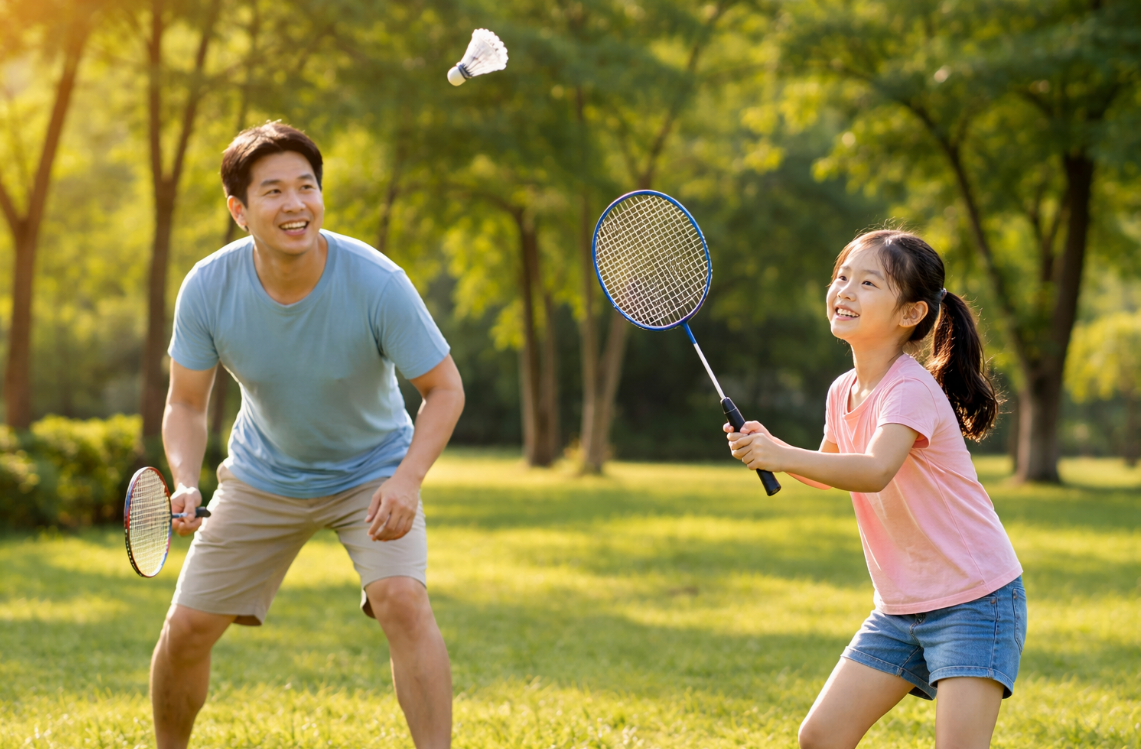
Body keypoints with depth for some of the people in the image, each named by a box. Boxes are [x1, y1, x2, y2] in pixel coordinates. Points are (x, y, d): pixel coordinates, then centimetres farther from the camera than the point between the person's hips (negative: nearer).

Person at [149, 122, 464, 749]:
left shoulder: (376, 282, -28)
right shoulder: (207, 289, -21)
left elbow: (444, 388, -18)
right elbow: (185, 404, -8)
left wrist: (406, 479, -33)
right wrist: (184, 481, -28)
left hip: (373, 472, -2)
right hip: (262, 478, 2)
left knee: (402, 599, -27)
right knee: (186, 628, 0)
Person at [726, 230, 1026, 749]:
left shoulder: (912, 389, -20)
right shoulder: (843, 393, 5)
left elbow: (874, 471, -38)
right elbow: (832, 470, 23)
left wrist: (783, 456, -46)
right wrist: (767, 448, 5)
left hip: (974, 597, -8)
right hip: (900, 607, 8)